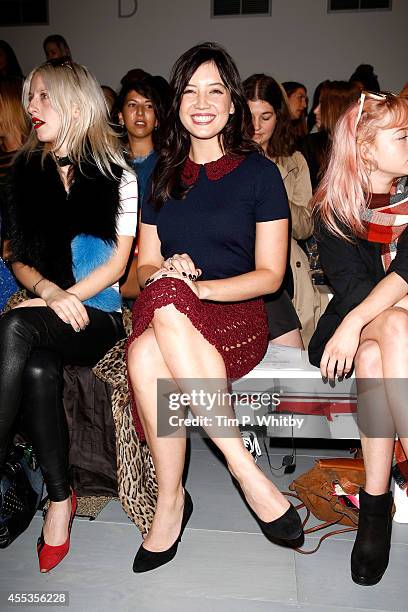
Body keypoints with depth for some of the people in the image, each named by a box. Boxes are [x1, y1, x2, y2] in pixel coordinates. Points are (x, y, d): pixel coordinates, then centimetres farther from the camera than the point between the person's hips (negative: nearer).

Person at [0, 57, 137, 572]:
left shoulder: (119, 176, 4)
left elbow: (116, 263, -2)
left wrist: (65, 298, -14)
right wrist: (48, 291, -10)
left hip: (97, 317, -3)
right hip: (45, 312, 3)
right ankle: (60, 499, -15)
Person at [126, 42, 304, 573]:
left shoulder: (259, 172, 6)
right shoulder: (160, 175, 16)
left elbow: (270, 274, -1)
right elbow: (146, 265, 14)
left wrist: (196, 287, -17)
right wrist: (164, 271, -12)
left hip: (237, 318, -3)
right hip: (166, 318, 3)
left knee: (146, 355, -34)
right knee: (146, 343, -34)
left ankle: (172, 498, -18)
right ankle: (246, 471, -21)